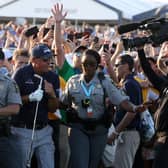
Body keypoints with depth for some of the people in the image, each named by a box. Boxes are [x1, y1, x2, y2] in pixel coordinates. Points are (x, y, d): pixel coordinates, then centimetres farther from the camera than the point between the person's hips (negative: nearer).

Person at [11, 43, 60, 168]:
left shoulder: (53, 77, 5)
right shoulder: (21, 74, -8)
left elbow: (53, 109, 7)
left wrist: (52, 95, -12)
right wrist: (30, 97, -23)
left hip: (44, 130, 4)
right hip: (23, 131, -4)